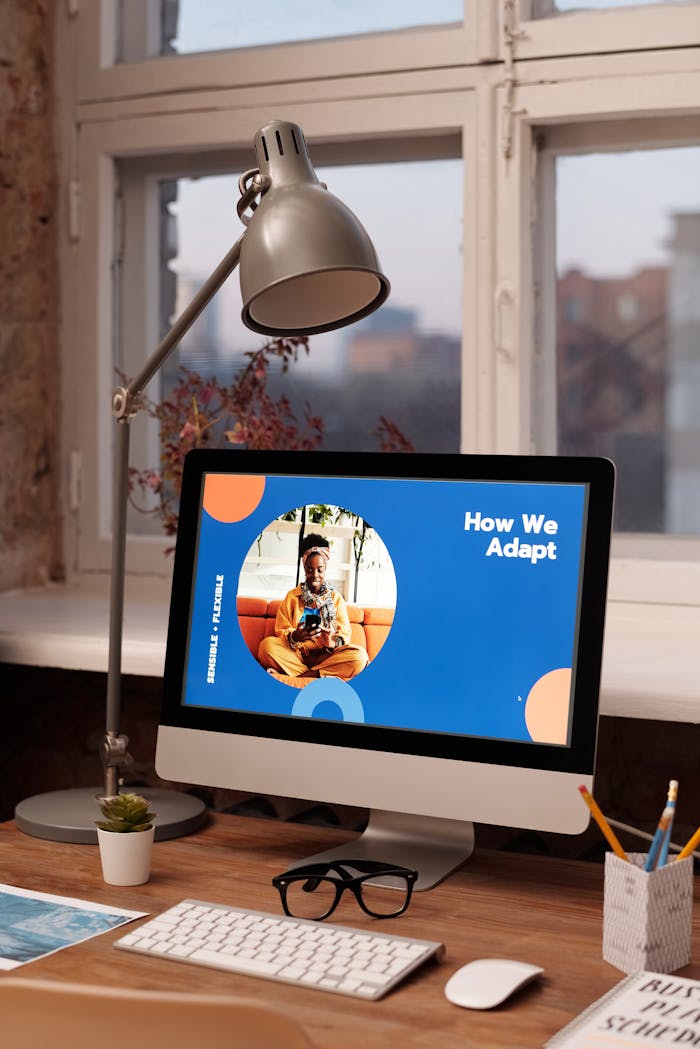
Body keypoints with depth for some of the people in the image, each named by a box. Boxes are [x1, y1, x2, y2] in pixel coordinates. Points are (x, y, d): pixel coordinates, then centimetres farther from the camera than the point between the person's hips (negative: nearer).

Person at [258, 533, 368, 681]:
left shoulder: (336, 598, 13)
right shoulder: (292, 596, 12)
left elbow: (344, 634, 5)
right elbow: (281, 631, 5)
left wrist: (332, 643, -19)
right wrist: (294, 637, -19)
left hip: (325, 655, 1)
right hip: (296, 653, -1)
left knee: (360, 655, -29)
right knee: (267, 645, -31)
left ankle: (299, 675, -28)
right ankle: (322, 676, -30)